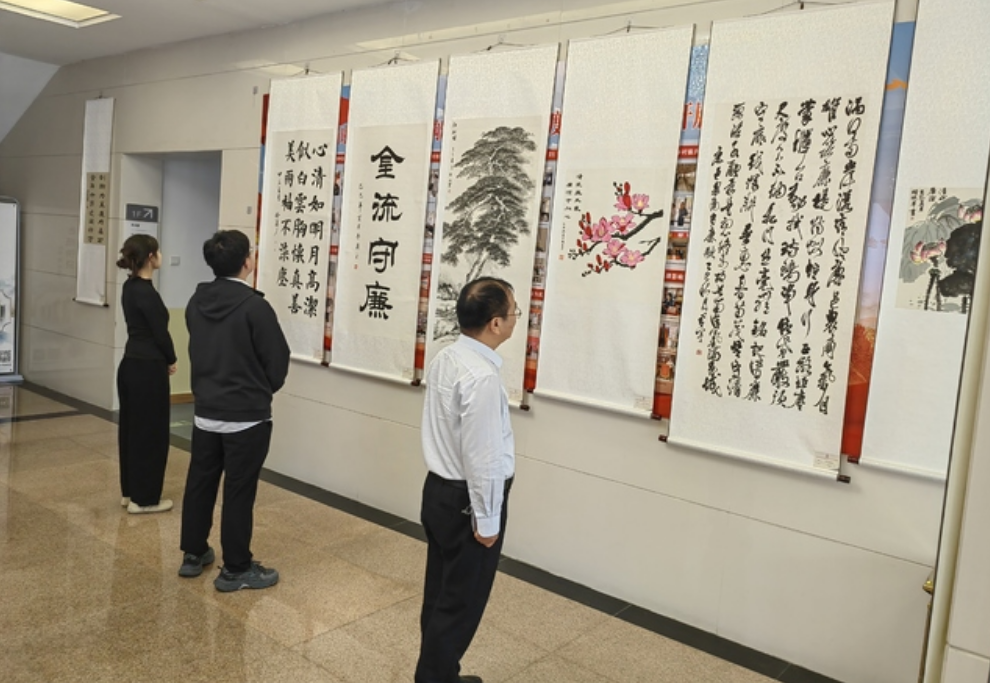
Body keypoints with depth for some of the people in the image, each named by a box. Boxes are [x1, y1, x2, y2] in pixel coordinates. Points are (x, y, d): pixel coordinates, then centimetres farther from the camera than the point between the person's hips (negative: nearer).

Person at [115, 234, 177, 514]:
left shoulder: (130, 287, 8)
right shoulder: (146, 293, -20)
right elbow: (160, 333, -15)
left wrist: (163, 361, 9)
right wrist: (171, 360, 3)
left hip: (130, 366, 9)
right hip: (148, 370, -9)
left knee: (131, 428, 16)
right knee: (151, 432, 1)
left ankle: (129, 491, 28)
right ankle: (144, 498, 11)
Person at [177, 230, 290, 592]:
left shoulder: (197, 302, 1)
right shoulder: (254, 306, -19)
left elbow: (197, 351, 12)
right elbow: (277, 360, -12)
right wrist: (261, 392, 7)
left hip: (205, 412, 7)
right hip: (247, 417, -6)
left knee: (200, 483, 17)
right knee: (239, 492, 3)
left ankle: (193, 554, 32)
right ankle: (236, 569, 14)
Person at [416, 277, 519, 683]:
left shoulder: (445, 359, 1)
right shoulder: (482, 377, -27)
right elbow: (482, 458, -24)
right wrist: (487, 520, -14)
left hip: (439, 490, 9)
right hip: (466, 501, -9)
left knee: (440, 594, 20)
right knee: (461, 603, 8)